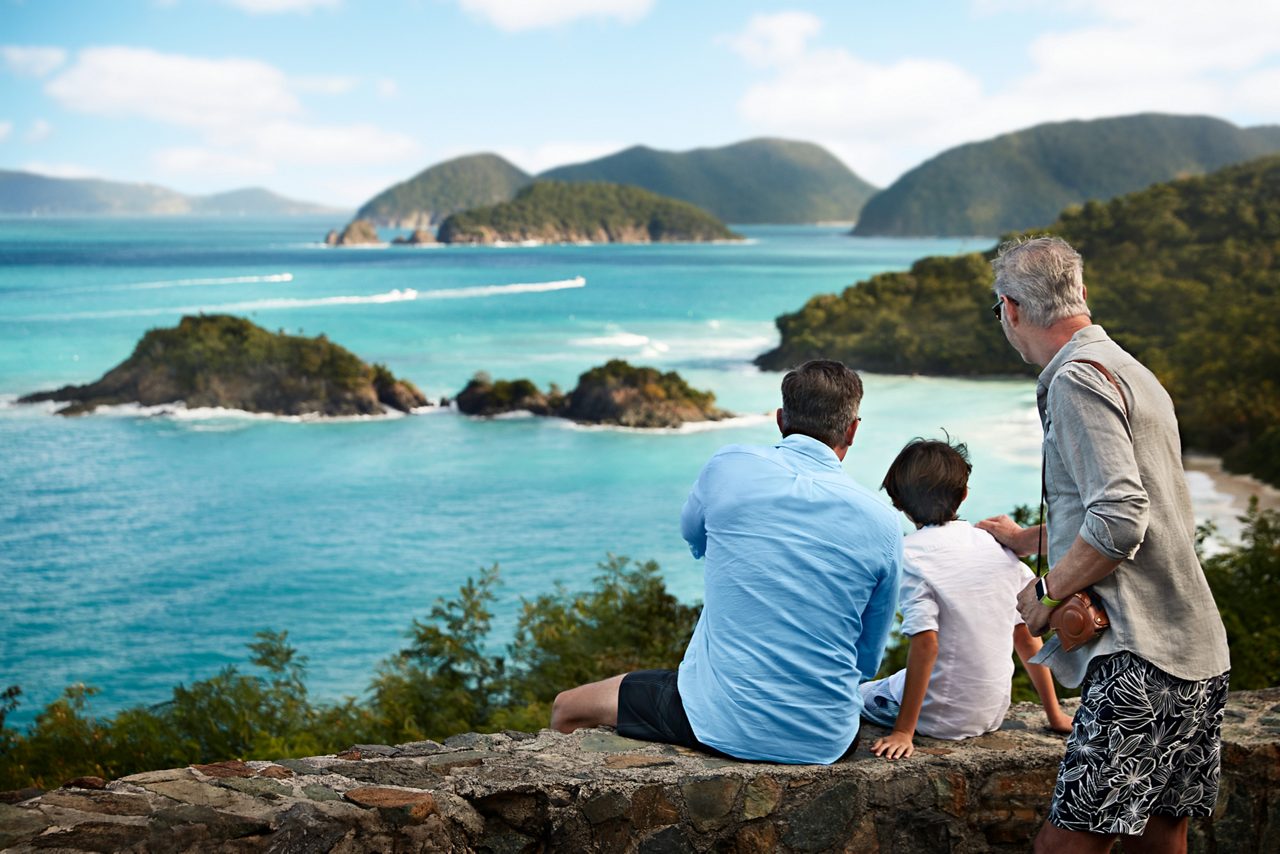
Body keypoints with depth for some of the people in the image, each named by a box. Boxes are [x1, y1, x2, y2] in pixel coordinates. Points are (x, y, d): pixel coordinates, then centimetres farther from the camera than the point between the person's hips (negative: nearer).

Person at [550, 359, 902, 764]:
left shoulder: (729, 467, -7)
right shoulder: (881, 522, -3)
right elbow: (867, 661, 8)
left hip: (721, 723, -3)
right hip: (826, 740, 3)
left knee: (568, 708, 19)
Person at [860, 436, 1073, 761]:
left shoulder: (910, 554, -15)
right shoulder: (1000, 547, 0)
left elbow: (926, 643, -22)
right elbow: (1027, 636, 3)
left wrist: (903, 731, -19)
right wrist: (1054, 714, 12)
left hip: (941, 718, -5)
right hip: (993, 713, 5)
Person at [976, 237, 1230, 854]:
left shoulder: (1078, 377, -11)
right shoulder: (1132, 373, 20)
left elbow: (1119, 521, -22)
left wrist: (1046, 591, -8)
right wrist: (1029, 538, 42)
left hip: (1140, 663, -10)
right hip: (1198, 661, 10)